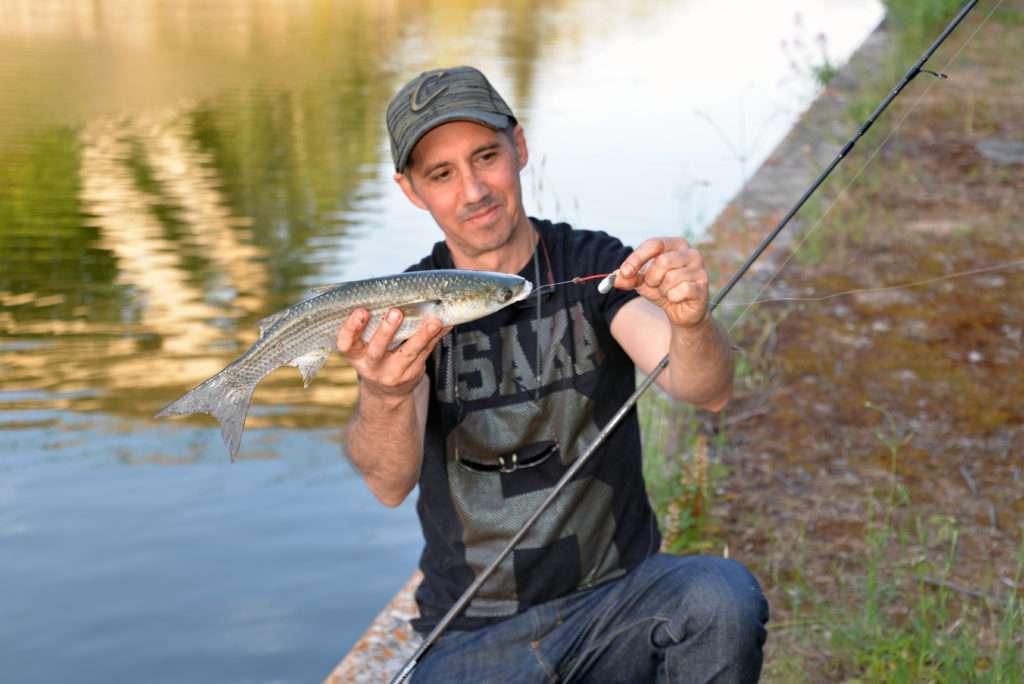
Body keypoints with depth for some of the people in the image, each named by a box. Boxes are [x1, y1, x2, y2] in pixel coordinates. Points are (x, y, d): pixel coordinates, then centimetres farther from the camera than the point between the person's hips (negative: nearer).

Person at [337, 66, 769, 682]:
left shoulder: (597, 265, -3)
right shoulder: (403, 309, -2)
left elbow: (707, 391, -19)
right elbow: (390, 484, -19)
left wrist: (691, 322, -41)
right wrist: (385, 395, -42)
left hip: (616, 605, 0)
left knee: (721, 595, -31)